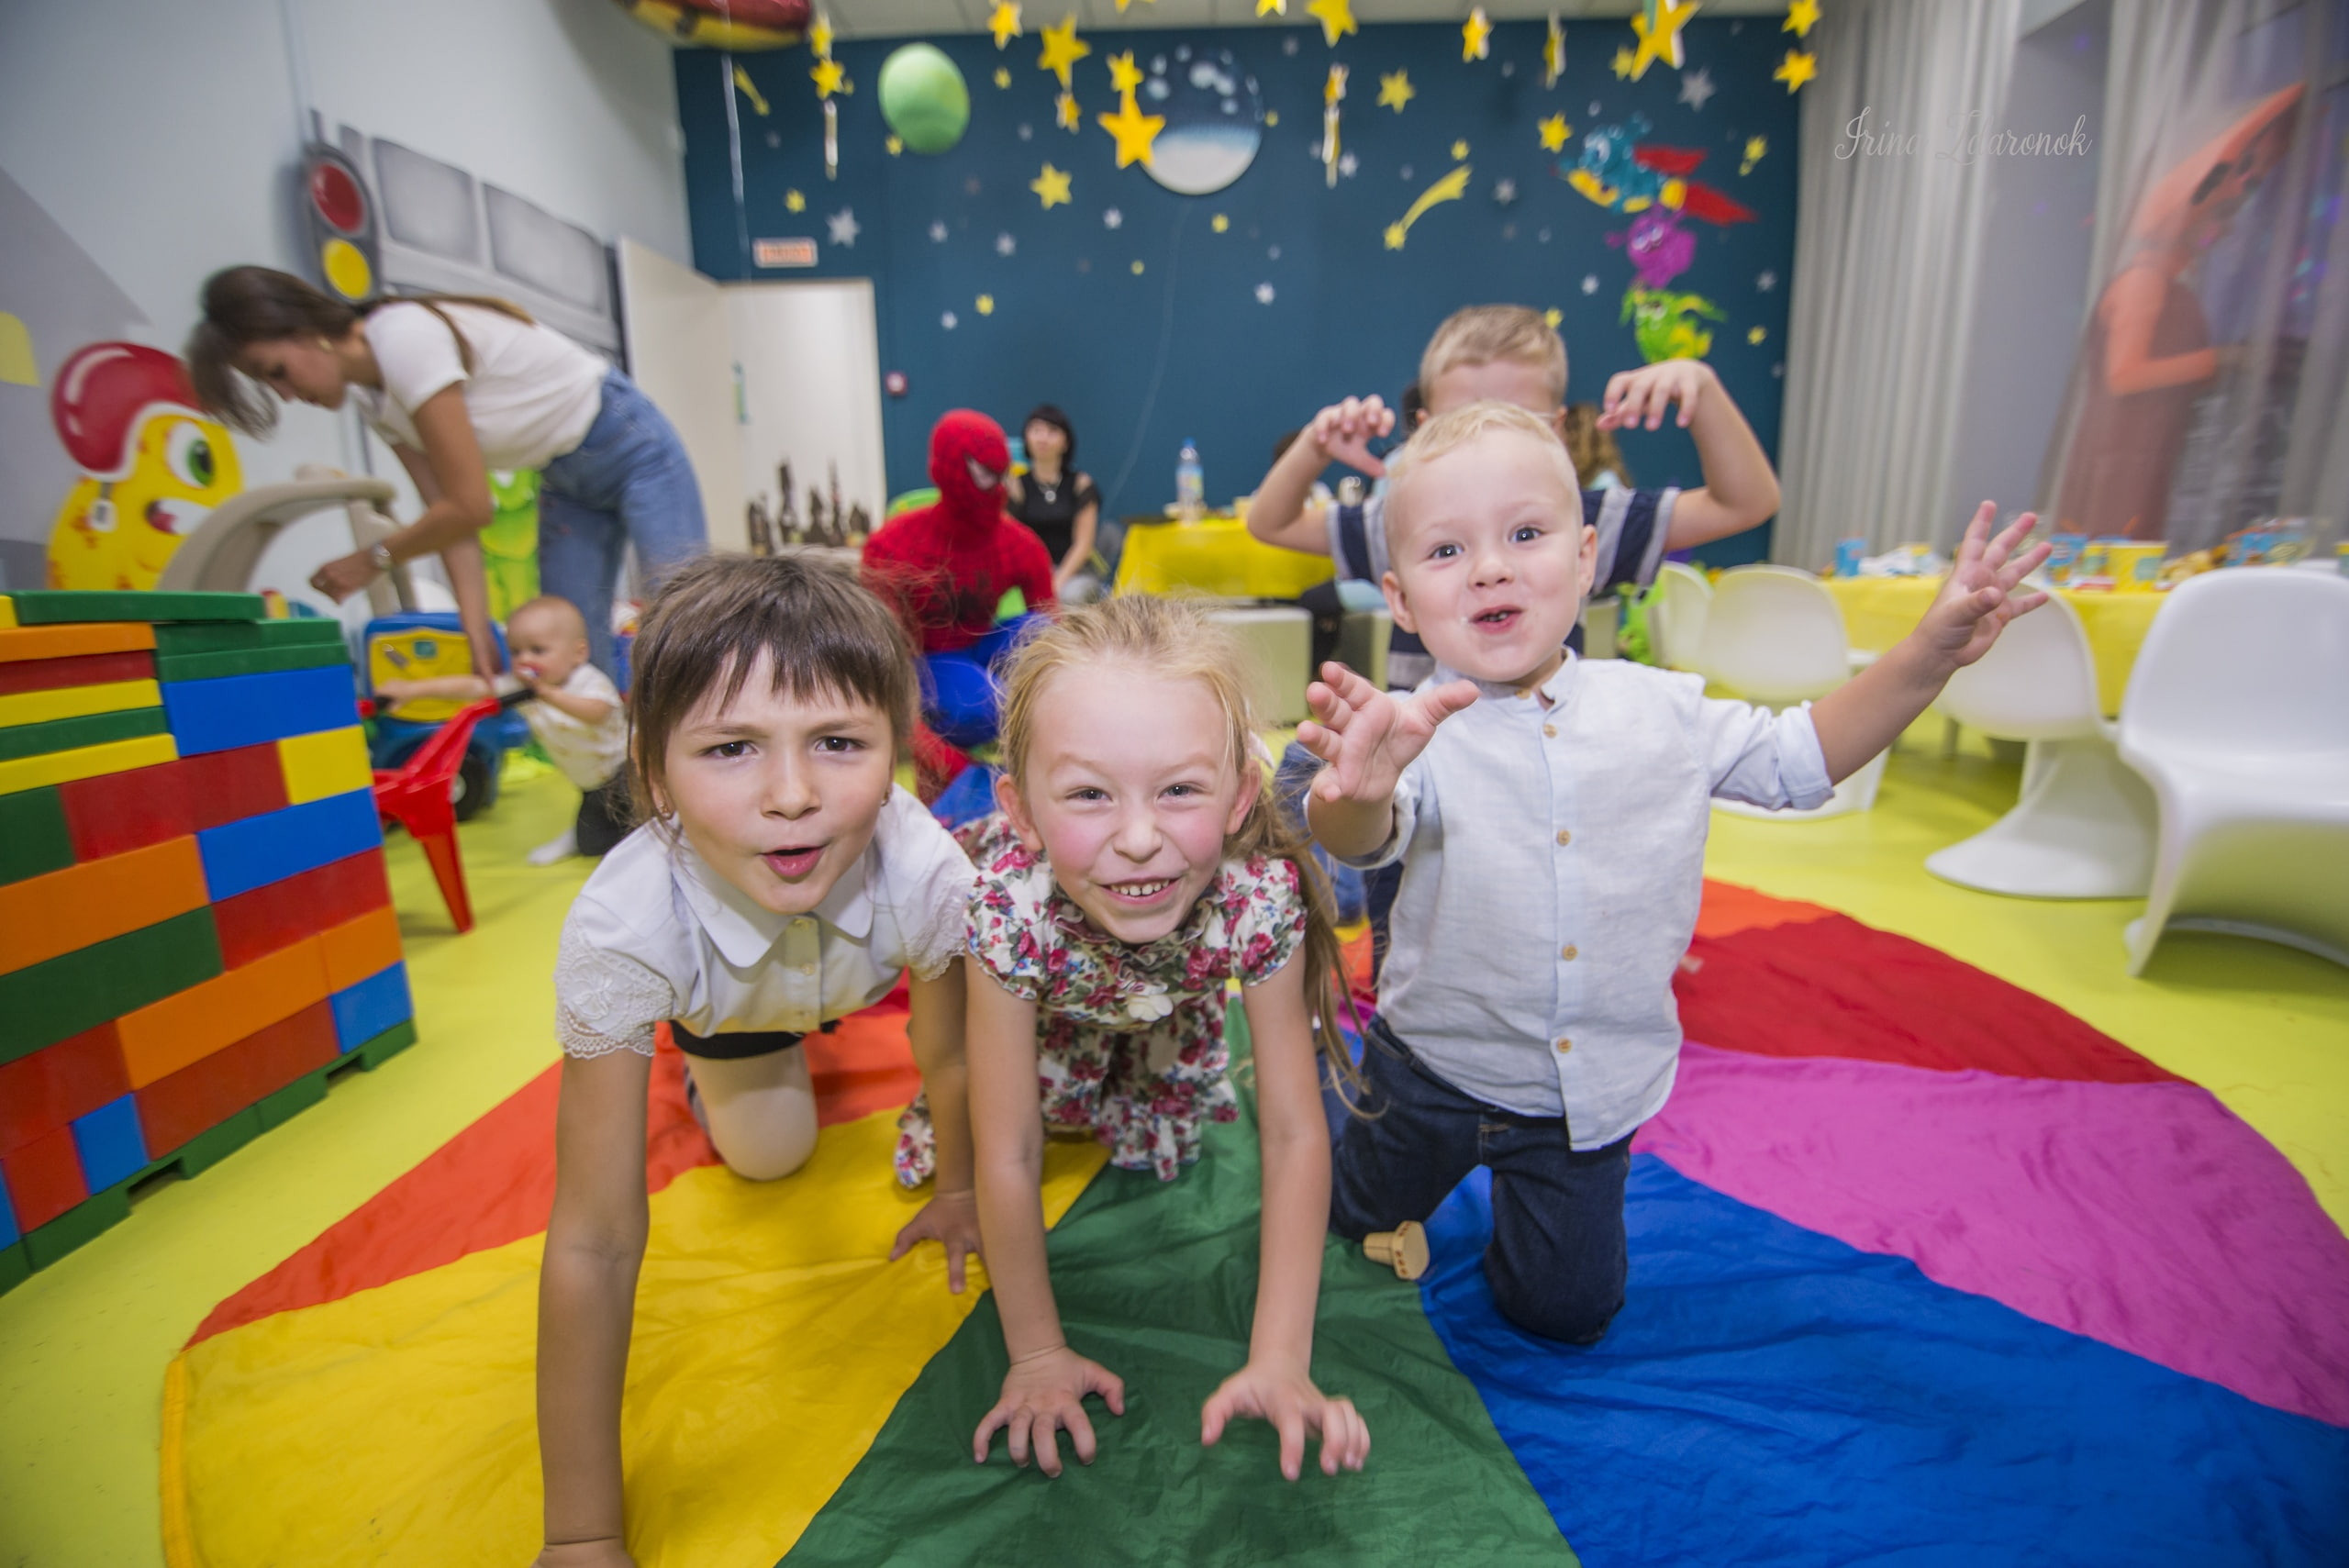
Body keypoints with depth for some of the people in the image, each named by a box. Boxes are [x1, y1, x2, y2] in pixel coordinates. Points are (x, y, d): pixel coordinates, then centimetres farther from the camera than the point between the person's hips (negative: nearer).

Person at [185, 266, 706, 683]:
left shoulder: (406, 338, -24)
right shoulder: (370, 394, 2)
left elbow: (470, 507, -24)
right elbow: (450, 514, 0)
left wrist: (372, 561, -8)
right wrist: (478, 633, -10)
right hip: (565, 480, 8)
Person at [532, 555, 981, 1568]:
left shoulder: (929, 875, -42)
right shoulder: (621, 929, -44)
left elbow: (947, 1058, -21)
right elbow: (597, 1240, -37)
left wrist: (957, 1188, -3)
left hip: (855, 973, 1)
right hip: (714, 988, -1)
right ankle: (709, 1055, 32)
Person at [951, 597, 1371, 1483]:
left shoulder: (1263, 896, -41)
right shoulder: (1010, 906, -44)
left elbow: (1293, 1133, -30)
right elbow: (1007, 1160, -31)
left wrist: (1278, 1361, -28)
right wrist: (1037, 1355, -20)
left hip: (1165, 1001, 1)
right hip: (1036, 988, 0)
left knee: (1164, 1148, 4)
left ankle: (1131, 1070, 32)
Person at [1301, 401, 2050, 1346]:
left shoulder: (1659, 709, -9)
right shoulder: (1418, 733, -23)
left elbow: (1798, 757, 5)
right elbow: (1355, 841, -41)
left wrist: (1928, 656, -5)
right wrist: (1359, 790, -64)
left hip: (1591, 1089, 3)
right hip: (1437, 1065, -2)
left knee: (1563, 1313, 21)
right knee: (1351, 1231, 23)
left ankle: (1524, 1187, 47)